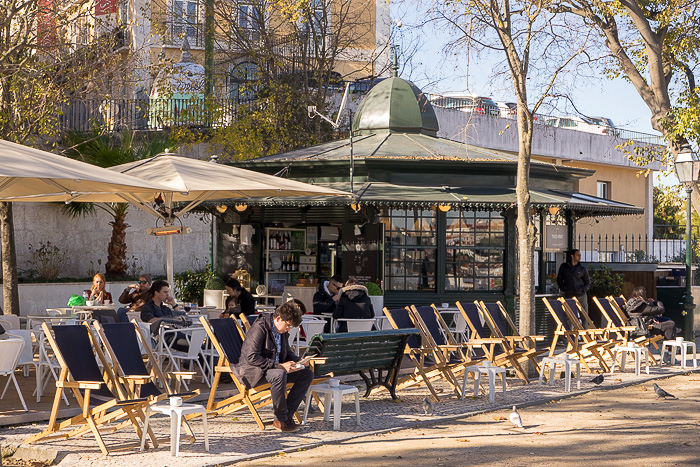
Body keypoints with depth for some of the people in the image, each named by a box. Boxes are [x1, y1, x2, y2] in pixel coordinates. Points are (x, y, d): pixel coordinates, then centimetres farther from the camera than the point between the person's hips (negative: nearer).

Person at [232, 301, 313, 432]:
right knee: (279, 375, -39)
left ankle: (288, 414, -13)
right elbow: (252, 358, -26)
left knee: (307, 374, -7)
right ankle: (280, 419, -26)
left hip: (275, 368, 9)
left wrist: (298, 361, 0)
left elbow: (287, 352, 24)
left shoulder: (282, 331, 9)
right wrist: (279, 366, -29)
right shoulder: (259, 328, -18)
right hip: (252, 371, -9)